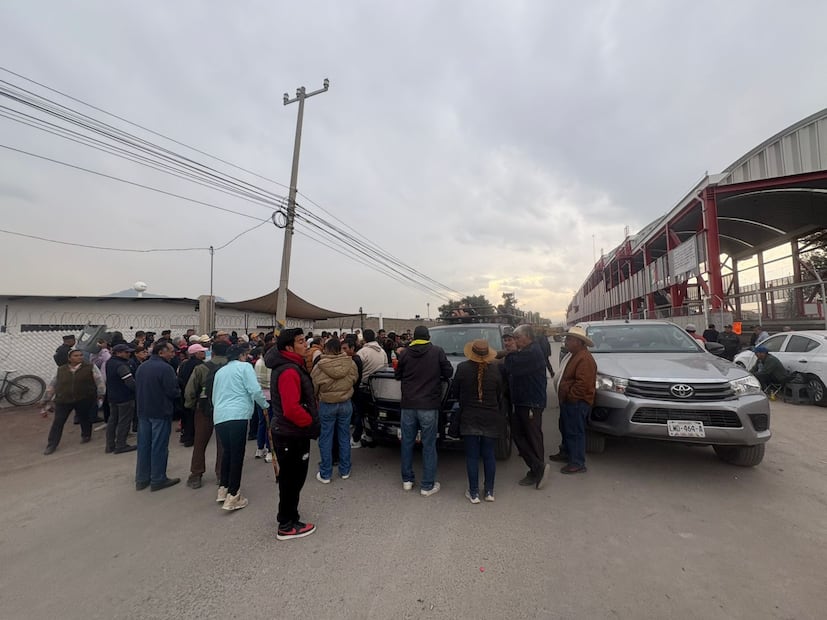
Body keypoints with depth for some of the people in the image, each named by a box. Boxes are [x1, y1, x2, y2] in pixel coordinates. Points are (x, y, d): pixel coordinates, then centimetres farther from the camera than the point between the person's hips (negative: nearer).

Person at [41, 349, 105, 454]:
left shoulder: (90, 367, -4)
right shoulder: (60, 370, 4)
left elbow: (100, 381, -5)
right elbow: (52, 385, 13)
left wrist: (100, 395, -11)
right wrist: (46, 400, 14)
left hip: (85, 400, -2)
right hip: (63, 400, 2)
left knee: (85, 419, 12)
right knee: (58, 422, 4)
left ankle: (86, 436, 35)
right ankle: (51, 445, 16)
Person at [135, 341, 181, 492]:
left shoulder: (141, 367, 6)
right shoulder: (165, 368, -20)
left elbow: (137, 388, 13)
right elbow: (173, 391, -20)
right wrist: (179, 392, 1)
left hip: (143, 411, 8)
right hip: (160, 412, -8)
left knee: (143, 444, 15)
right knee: (159, 446, 3)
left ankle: (141, 479, 25)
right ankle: (158, 479, 12)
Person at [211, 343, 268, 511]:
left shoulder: (220, 371, 21)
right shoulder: (245, 367, 1)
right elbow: (255, 390, -8)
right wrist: (265, 405, 7)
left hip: (219, 417, 7)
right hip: (237, 416, -7)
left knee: (227, 452, 21)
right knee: (237, 454, -1)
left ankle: (223, 489, 27)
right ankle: (233, 496, 1)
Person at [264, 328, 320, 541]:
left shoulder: (288, 366, 8)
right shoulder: (289, 371, -25)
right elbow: (292, 409, -32)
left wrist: (310, 423, 14)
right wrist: (311, 423, -16)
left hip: (287, 432, 10)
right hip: (292, 435, -10)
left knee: (290, 478, 22)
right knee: (293, 479, 6)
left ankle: (288, 517, 38)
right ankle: (287, 526, 21)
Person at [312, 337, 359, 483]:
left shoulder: (319, 366, -16)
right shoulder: (351, 364, -11)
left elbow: (313, 388, -5)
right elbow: (355, 379, 6)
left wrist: (316, 400, 16)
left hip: (326, 405, -2)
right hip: (346, 404, 2)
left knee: (325, 439, 10)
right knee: (344, 437, 15)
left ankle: (325, 474, 20)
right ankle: (345, 471, 27)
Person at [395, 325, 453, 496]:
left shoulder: (404, 353, 0)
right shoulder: (437, 351, -5)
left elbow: (397, 375, 10)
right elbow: (449, 373, 0)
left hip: (408, 405, 2)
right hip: (429, 406, -2)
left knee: (407, 443, 15)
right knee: (429, 446, 7)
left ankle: (407, 480, 27)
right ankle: (428, 486, 13)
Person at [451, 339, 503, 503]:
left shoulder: (463, 368, -12)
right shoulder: (495, 370, -8)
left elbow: (454, 393, -1)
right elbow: (500, 396, 2)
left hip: (469, 419, -1)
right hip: (491, 420, 2)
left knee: (472, 457, 8)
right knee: (489, 455, 13)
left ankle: (474, 493, 15)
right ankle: (489, 492, 23)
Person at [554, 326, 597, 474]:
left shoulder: (584, 359, -23)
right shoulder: (573, 355, 12)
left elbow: (583, 384, -29)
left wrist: (569, 396, -19)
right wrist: (564, 397, 16)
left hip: (577, 403, -11)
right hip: (567, 401, 11)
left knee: (575, 432, -2)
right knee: (565, 428, 22)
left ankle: (577, 463, 8)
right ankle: (566, 452, 39)